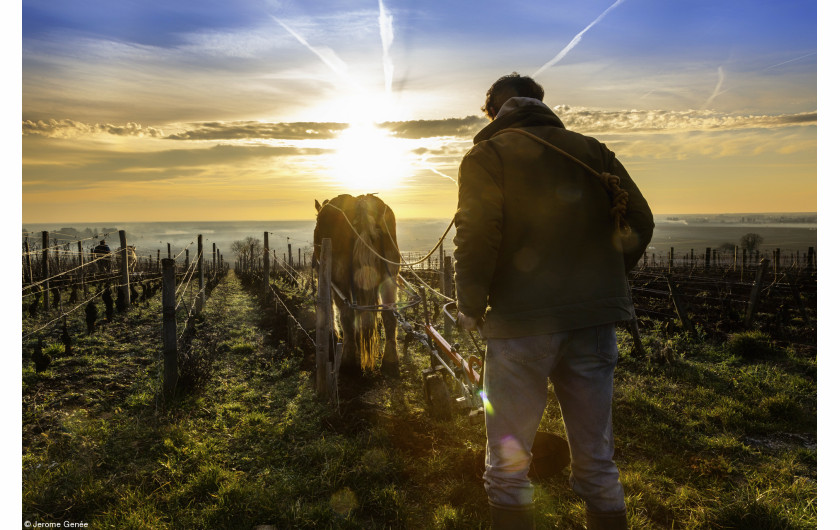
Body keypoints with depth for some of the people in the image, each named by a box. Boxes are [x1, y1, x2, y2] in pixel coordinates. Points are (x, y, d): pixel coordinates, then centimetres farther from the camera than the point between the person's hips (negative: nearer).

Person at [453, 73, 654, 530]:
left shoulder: (486, 155, 0)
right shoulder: (591, 150, 13)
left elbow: (476, 236, -13)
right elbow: (640, 221, 7)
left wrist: (470, 308, -1)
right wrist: (607, 284, 17)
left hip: (521, 321, -4)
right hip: (594, 320, 5)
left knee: (508, 466, 8)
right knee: (597, 463, 14)